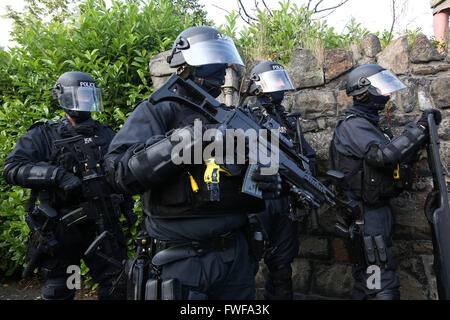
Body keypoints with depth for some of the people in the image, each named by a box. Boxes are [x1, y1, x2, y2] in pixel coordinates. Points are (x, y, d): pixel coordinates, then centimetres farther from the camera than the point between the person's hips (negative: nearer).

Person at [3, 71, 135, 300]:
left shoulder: (105, 134, 11)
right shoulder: (43, 136, -2)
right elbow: (12, 169, -14)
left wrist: (127, 205, 14)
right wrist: (57, 174, -25)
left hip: (102, 225, 3)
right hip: (61, 230, -3)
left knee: (115, 289, 11)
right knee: (58, 293, 12)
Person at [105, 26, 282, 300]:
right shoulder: (158, 111, -5)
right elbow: (121, 173, -18)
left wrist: (265, 182, -4)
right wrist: (176, 143, -28)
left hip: (236, 253, 6)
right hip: (184, 257, -6)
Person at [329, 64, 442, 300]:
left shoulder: (367, 124, 18)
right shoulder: (353, 125, -14)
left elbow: (399, 158, 16)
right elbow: (384, 155, -29)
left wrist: (421, 131, 5)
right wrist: (419, 127, -22)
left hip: (376, 209, 10)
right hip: (367, 214, -10)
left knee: (367, 276, 17)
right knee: (382, 286, -9)